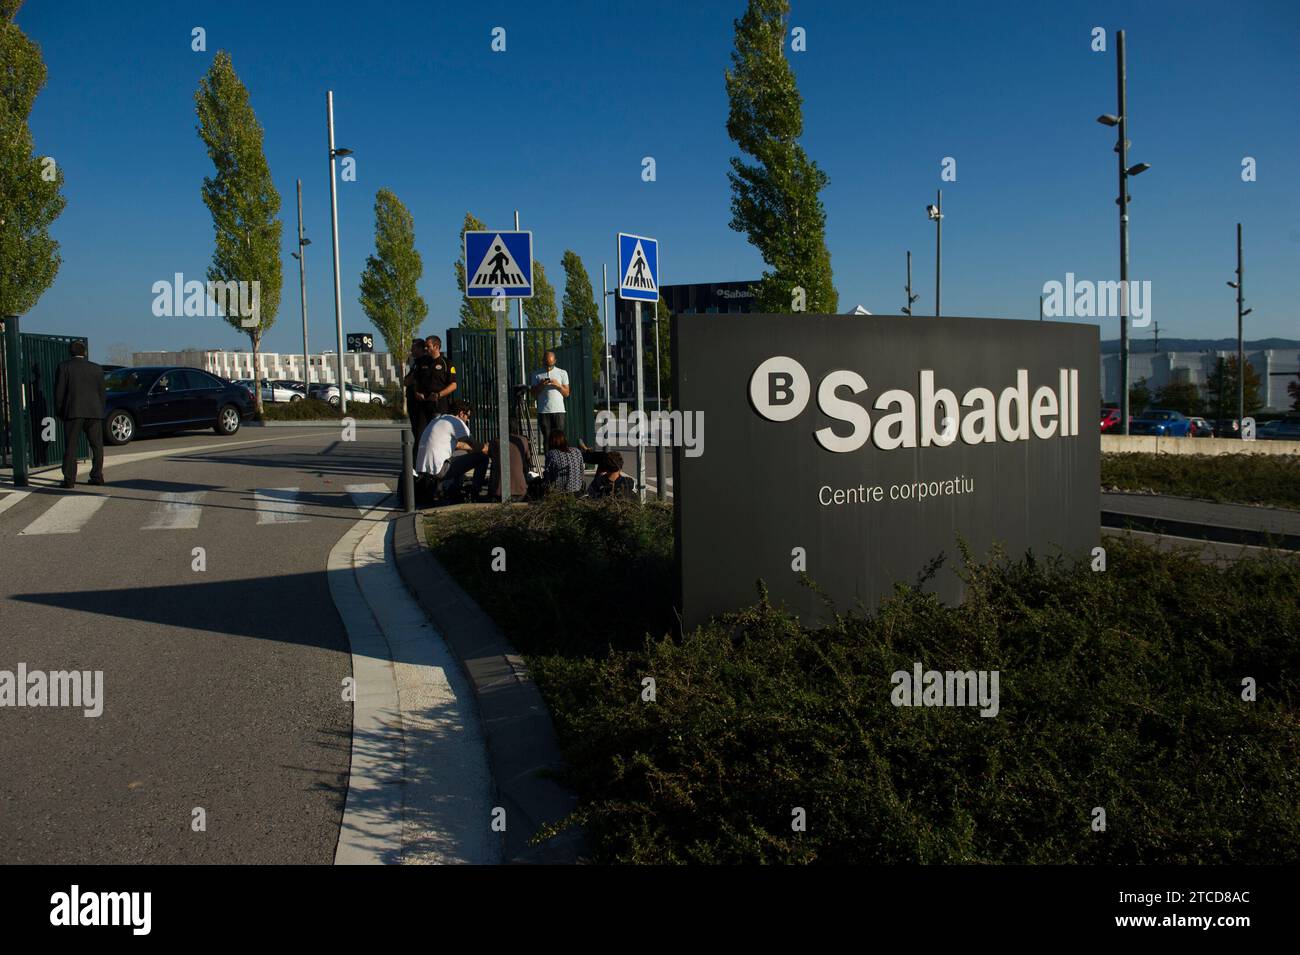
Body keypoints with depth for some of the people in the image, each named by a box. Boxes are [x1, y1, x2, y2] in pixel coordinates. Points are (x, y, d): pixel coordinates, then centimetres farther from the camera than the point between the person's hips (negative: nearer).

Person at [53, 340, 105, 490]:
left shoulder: (64, 367, 0)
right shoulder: (97, 369, 9)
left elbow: (59, 392, -2)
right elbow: (102, 393, 10)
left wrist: (59, 412, 7)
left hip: (73, 412, -2)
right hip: (94, 412, 2)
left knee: (70, 446, 0)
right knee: (97, 445, 9)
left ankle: (69, 479, -4)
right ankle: (97, 476, 8)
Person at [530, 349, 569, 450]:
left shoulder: (562, 373, 11)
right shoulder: (537, 375, 11)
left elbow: (567, 394, 9)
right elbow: (534, 394, 10)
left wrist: (558, 385, -9)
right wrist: (540, 385, -8)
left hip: (558, 411, 0)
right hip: (543, 411, 0)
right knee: (546, 437, -2)